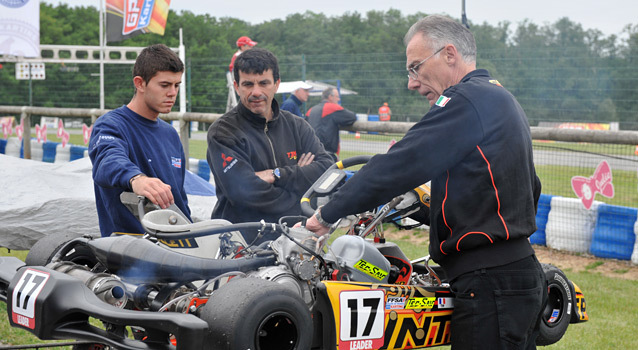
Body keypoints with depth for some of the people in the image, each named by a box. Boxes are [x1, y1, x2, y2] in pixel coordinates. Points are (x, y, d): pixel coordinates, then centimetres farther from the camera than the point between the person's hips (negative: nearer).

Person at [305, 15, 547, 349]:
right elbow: (531, 187, 27)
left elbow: (397, 168, -17)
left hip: (490, 284, -10)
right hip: (522, 269, 11)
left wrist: (327, 214, -11)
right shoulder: (502, 99, 20)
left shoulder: (466, 100, -13)